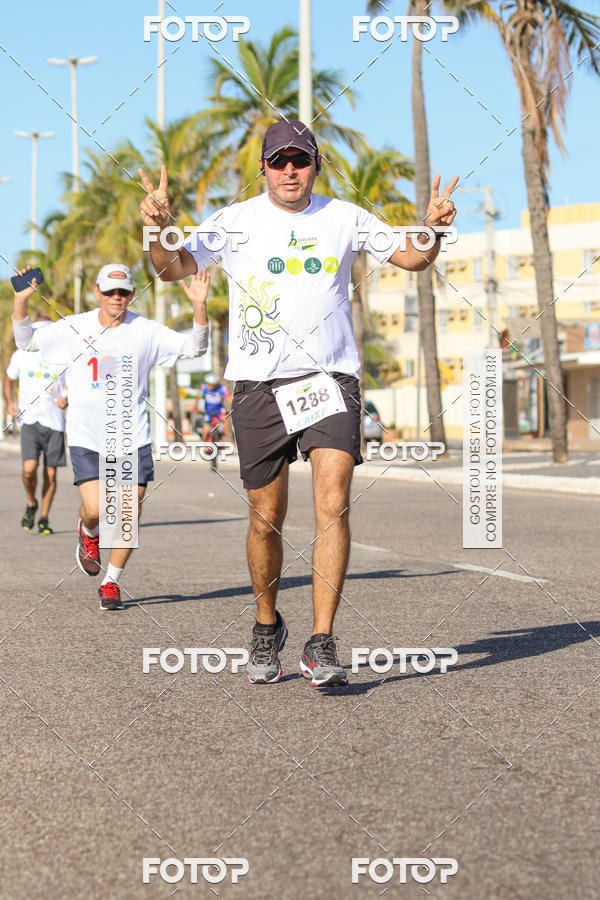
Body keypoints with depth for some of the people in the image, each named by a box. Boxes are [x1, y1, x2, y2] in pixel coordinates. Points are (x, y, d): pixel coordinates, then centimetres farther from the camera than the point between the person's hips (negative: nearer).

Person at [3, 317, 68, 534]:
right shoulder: (21, 356, 6)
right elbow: (9, 381, 20)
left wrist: (67, 399, -10)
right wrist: (9, 403, 3)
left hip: (54, 422, 1)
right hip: (29, 420, -1)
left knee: (51, 474, 1)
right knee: (29, 468, -17)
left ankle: (44, 518, 17)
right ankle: (31, 504, 11)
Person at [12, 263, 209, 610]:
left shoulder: (147, 331, -1)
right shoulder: (73, 328, 1)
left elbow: (194, 347, -3)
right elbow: (27, 342, 10)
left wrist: (200, 306, -18)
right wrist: (21, 302, -6)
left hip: (133, 438, 1)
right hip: (86, 437, -1)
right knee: (96, 510, -15)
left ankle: (111, 583, 19)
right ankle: (88, 532, 24)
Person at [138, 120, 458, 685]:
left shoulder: (344, 219, 8)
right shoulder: (235, 222, 4)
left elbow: (409, 258, 15)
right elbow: (174, 268, -1)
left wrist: (433, 230, -6)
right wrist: (158, 230, -21)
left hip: (330, 380, 0)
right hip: (257, 384, 0)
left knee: (333, 504, -16)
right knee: (266, 518, 4)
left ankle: (321, 644, -13)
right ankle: (267, 627, 28)